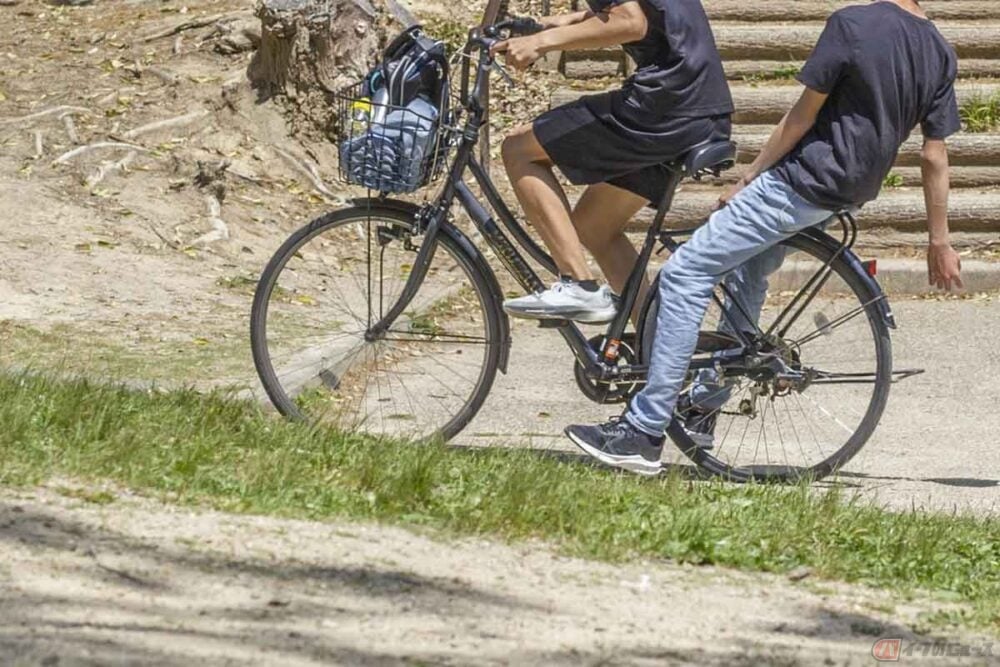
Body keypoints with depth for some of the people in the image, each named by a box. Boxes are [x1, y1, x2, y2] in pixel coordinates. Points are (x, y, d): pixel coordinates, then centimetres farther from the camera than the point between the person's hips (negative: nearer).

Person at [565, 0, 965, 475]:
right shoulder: (940, 52, 4)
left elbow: (803, 115, -12)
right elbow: (936, 158, 6)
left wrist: (746, 181, -2)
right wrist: (940, 242, 14)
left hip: (803, 181, -8)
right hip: (853, 193, 8)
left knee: (685, 274, -6)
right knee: (746, 276, 28)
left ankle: (643, 433, -9)